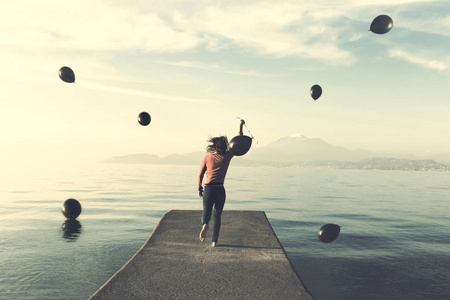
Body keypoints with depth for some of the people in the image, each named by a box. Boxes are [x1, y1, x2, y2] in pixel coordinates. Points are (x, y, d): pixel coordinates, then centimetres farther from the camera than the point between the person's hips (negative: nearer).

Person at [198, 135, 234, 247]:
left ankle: (205, 225, -20)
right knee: (217, 215, 16)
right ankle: (214, 241, 15)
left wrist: (199, 188, 15)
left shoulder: (207, 157, 0)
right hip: (220, 190, 0)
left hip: (208, 189, 0)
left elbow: (200, 175, 2)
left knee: (206, 213, 14)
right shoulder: (226, 157, 0)